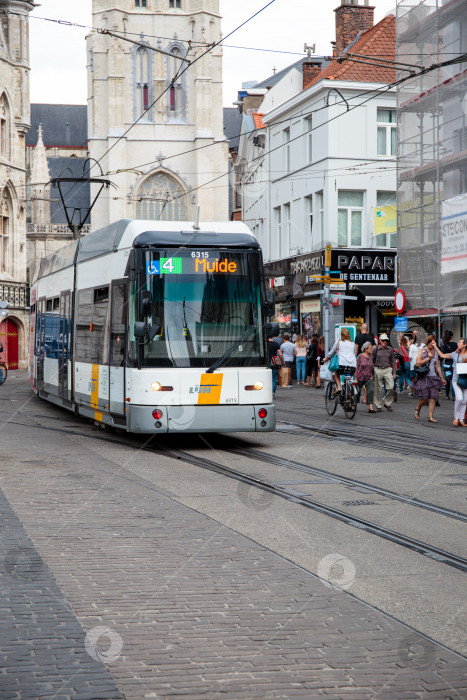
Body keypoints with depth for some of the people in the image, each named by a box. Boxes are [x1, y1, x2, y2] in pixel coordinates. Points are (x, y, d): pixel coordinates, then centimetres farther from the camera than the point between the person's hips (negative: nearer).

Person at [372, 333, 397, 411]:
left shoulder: (390, 350, 6)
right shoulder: (375, 349, 2)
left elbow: (393, 361, 11)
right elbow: (372, 361, 7)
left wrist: (394, 373, 6)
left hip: (387, 370, 1)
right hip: (378, 370, -1)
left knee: (391, 387, -9)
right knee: (378, 389, 3)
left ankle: (387, 403, 10)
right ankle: (378, 406, 14)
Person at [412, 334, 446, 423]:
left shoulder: (435, 351, 11)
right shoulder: (422, 350, -3)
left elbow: (438, 366, 17)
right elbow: (418, 363, -12)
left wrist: (441, 377, 14)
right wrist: (428, 358, -13)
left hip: (433, 377, 4)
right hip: (423, 377, -4)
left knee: (433, 397, -5)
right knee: (424, 398, -7)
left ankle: (430, 417, -2)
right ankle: (418, 409, 24)